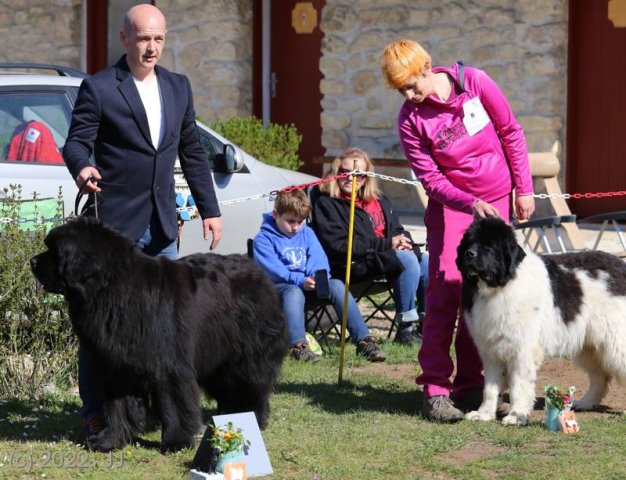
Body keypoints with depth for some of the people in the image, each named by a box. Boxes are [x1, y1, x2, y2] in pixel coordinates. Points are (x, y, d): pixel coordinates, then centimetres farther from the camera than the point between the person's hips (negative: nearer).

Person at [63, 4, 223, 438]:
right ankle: (97, 412, 3)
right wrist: (82, 167, -29)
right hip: (113, 223, -5)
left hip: (161, 226, 5)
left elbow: (192, 152, 18)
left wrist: (209, 208, 15)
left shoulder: (178, 87, 13)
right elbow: (76, 141, -6)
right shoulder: (98, 88, -4)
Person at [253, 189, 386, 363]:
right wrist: (299, 280, -29)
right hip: (279, 287, -5)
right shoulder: (263, 238, -2)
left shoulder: (307, 233, 18)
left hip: (308, 284, 5)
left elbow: (318, 258, 5)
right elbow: (272, 269, -16)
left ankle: (364, 340, -27)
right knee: (294, 291, -39)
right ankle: (298, 346, -56)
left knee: (336, 285, -21)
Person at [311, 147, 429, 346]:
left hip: (386, 256, 8)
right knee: (408, 260, -29)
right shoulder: (326, 204, -2)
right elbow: (339, 245, -13)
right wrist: (387, 244, -15)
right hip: (356, 263, -8)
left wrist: (403, 241, -4)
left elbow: (397, 231, 25)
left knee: (427, 260, -14)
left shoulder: (379, 201, 22)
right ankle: (405, 328, -26)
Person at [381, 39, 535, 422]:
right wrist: (472, 204, -27)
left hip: (496, 201, 2)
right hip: (451, 203, -2)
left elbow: (512, 133, -2)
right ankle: (436, 389, -10)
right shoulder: (411, 120, -15)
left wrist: (524, 190, -1)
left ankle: (470, 385, 9)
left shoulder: (474, 82, -13)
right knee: (446, 289, -12)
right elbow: (431, 179, -12)